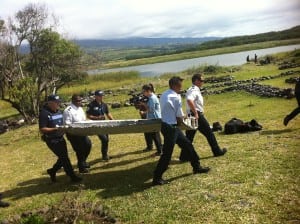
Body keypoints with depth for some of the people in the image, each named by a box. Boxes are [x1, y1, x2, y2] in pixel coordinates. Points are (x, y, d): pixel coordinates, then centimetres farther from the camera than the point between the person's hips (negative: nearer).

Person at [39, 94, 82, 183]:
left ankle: (52, 171, 35)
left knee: (63, 158, 14)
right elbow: (42, 129, -19)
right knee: (64, 158, -5)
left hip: (61, 138, 8)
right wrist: (55, 129, -26)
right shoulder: (44, 113, -15)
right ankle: (72, 177, 4)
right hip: (52, 140, -8)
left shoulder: (58, 111, 11)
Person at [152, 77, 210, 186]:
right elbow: (180, 117, -13)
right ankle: (157, 178, 7)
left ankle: (196, 167, 32)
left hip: (167, 125, 10)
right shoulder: (176, 97, -18)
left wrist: (178, 119, 10)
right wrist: (180, 120, 7)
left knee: (187, 144, 19)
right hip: (171, 127, -10)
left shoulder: (164, 95, 9)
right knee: (167, 153, -2)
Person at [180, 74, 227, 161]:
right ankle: (217, 151, 20)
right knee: (209, 133, 6)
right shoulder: (194, 90, -15)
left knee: (189, 137, 9)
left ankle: (184, 156, 9)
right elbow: (189, 100, -34)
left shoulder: (192, 90, 15)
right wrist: (195, 113, -28)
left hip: (192, 116, 9)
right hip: (198, 116, -9)